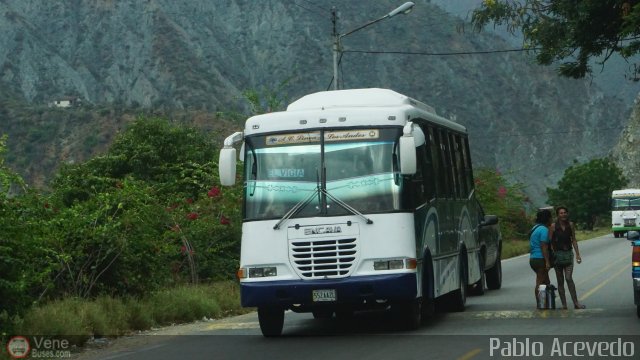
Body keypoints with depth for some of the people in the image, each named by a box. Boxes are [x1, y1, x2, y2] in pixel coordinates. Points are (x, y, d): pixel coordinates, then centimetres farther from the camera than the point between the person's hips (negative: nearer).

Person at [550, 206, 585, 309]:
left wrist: (578, 254, 5)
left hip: (568, 254, 1)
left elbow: (573, 240, 8)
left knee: (569, 278, -13)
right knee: (560, 281, 3)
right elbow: (550, 242, -4)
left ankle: (576, 303, -10)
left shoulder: (570, 225, 2)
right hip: (557, 254, -1)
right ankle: (564, 305, 8)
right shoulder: (553, 226, -5)